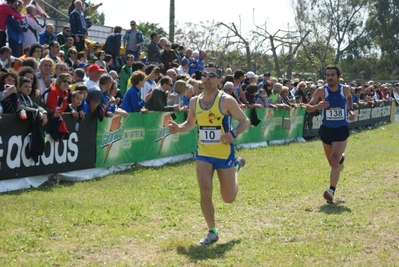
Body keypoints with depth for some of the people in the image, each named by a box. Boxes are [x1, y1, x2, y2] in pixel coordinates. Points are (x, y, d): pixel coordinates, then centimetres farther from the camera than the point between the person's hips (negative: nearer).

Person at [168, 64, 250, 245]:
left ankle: (235, 167, 40)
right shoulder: (194, 101, 3)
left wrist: (233, 134, -25)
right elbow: (190, 124, 17)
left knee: (229, 198, 8)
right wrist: (178, 128, -5)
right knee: (205, 193, -12)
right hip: (203, 153, 3)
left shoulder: (226, 100, -11)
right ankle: (212, 232, 6)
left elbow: (245, 121, -6)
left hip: (224, 154, -3)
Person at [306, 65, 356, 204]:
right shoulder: (321, 91, -10)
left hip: (341, 130, -1)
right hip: (326, 130, 2)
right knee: (333, 162, 17)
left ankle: (331, 191, -19)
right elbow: (308, 108, -5)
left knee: (334, 160, -19)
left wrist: (351, 110, 3)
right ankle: (341, 158, 55)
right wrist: (317, 106, -26)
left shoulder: (345, 89, -6)